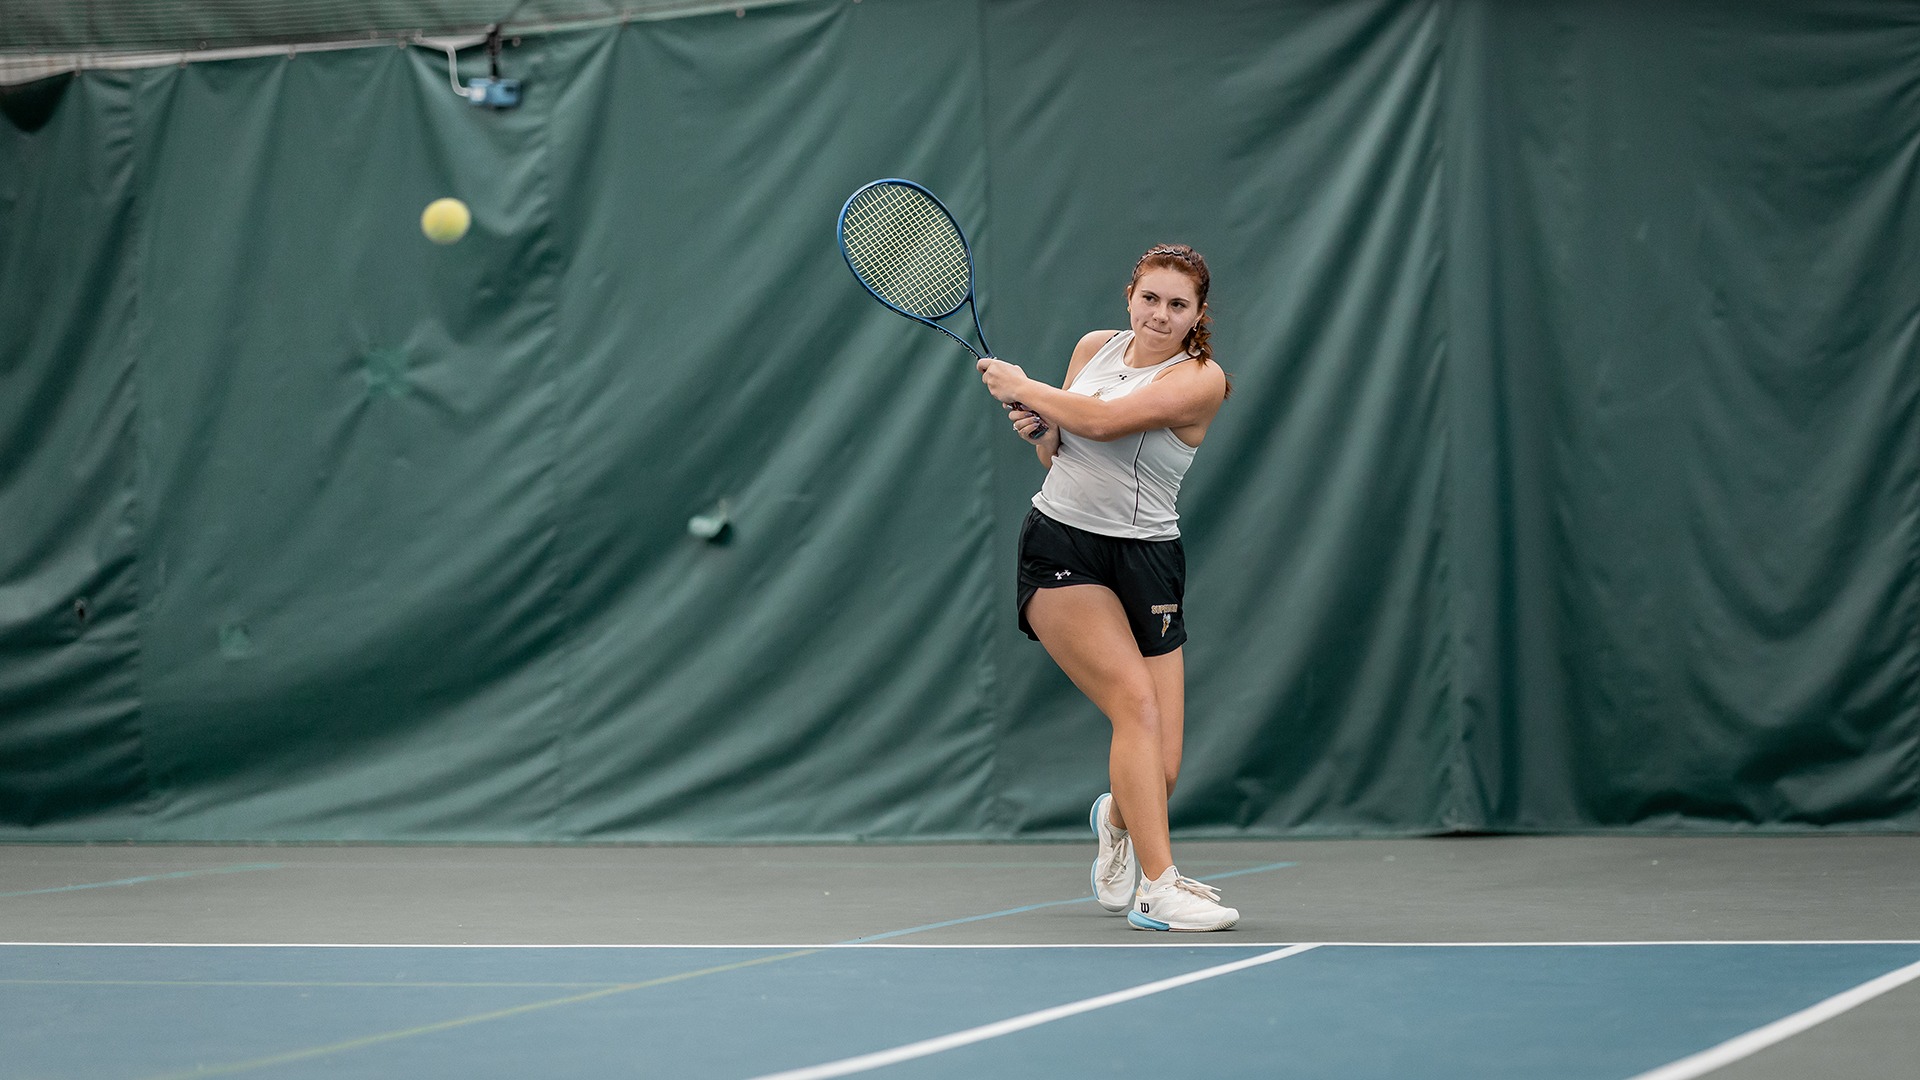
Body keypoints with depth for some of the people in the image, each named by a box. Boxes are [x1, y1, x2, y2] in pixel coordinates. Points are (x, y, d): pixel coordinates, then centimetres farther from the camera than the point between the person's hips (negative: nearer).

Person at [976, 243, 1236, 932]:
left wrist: (1023, 386, -8)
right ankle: (1156, 886, -22)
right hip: (1060, 546, 1)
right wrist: (1037, 429, -1)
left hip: (1146, 561, -1)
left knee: (1160, 771, -3)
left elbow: (1103, 421, -20)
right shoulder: (1095, 346, 8)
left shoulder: (1200, 379, -7)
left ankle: (1115, 818, 35)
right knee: (1137, 701, -22)